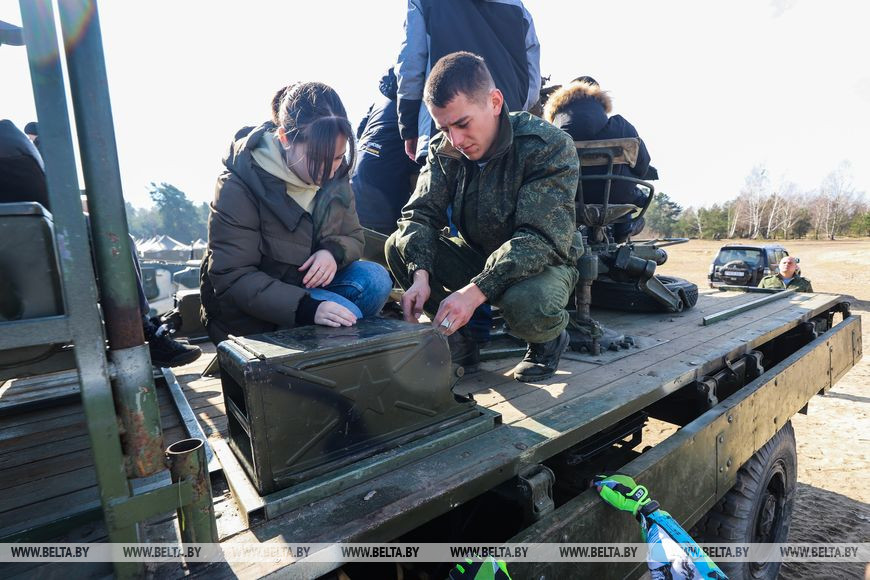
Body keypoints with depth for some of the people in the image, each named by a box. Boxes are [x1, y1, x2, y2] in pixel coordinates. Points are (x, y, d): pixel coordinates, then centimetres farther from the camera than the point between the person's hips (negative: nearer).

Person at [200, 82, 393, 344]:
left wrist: (334, 252, -22)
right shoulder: (238, 187, -21)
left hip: (308, 283, 6)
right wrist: (306, 307, -38)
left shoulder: (335, 176, -5)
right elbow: (232, 278, -23)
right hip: (249, 314, -5)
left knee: (375, 278, -20)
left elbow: (353, 237, 4)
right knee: (346, 313, -28)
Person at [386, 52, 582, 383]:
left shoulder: (549, 146, -22)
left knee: (524, 301, -40)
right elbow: (421, 214, -11)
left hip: (544, 261, -4)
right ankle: (458, 342, -1)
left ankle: (549, 339, 0)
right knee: (398, 246, -14)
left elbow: (541, 239, -31)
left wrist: (475, 291, -41)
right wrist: (421, 275, -31)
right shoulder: (444, 150, -6)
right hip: (479, 256, 5)